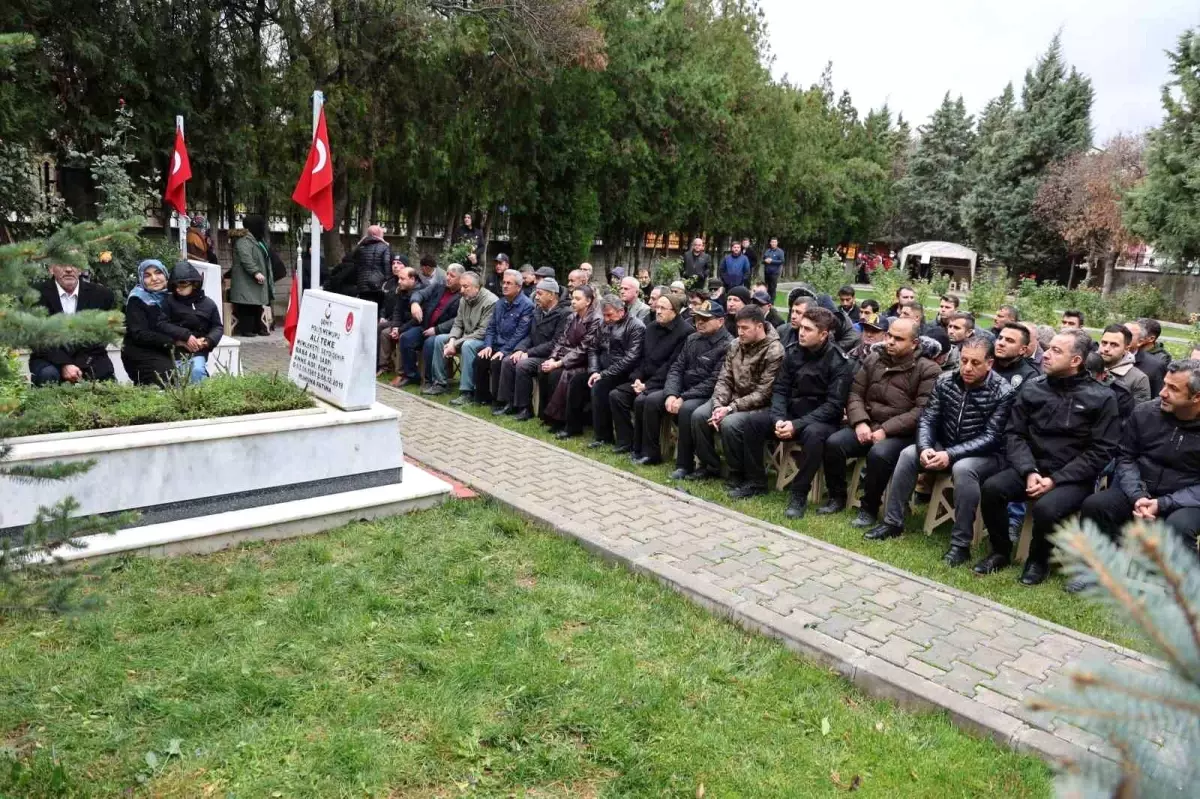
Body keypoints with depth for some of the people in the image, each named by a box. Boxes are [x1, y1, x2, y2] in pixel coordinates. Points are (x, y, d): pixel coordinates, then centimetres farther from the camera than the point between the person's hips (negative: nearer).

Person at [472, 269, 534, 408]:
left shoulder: (527, 305, -11)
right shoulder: (500, 303, 13)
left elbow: (520, 334, -18)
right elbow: (491, 326, 14)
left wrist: (504, 351, -22)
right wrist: (488, 345, -3)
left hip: (514, 349, -7)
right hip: (497, 345, 7)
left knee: (497, 362, -30)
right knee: (480, 358, -17)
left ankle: (499, 401, -15)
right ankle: (482, 396, -1)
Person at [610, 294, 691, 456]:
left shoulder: (686, 332, -14)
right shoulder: (651, 327, 12)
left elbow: (672, 365, -18)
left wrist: (648, 385, -19)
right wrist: (637, 378, -2)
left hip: (665, 383, -8)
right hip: (645, 380, 8)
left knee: (641, 400, -31)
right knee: (615, 395, -8)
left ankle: (640, 448, -15)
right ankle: (625, 442, -1)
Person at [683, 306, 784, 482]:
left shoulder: (774, 352, -17)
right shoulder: (736, 345, 4)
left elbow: (763, 394, -20)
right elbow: (724, 379, 4)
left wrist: (731, 408, -24)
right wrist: (718, 405, -14)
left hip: (758, 406, -7)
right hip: (733, 399, 7)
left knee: (729, 423, -32)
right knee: (698, 415, -13)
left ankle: (739, 475, -12)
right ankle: (709, 466, 5)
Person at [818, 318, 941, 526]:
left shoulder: (928, 370, -5)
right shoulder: (873, 359, 10)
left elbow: (923, 411, -14)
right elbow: (855, 393, 6)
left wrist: (886, 429, -20)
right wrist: (860, 422, -12)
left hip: (901, 434, -5)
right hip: (868, 425, 5)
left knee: (878, 454, -34)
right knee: (833, 443, -20)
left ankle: (869, 508, -13)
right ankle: (837, 497, 1)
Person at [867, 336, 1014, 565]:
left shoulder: (1003, 392, -16)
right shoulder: (945, 382, -1)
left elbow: (992, 438, -21)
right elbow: (927, 419, -3)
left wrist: (951, 455, -31)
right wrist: (925, 448, -24)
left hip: (985, 455, -5)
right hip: (946, 448, 5)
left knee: (963, 468, -36)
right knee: (909, 454, -17)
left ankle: (960, 544, -26)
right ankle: (892, 522, -6)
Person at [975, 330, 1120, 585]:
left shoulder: (1100, 398, -5)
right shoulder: (1031, 388, 4)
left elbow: (1101, 451, -9)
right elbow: (1015, 435, 2)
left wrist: (1056, 480, -17)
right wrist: (1029, 471, -15)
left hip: (1073, 478, -3)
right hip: (1033, 468, 3)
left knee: (1046, 507, -33)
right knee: (992, 487, -24)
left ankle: (1039, 560, 0)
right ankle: (1001, 552, 0)